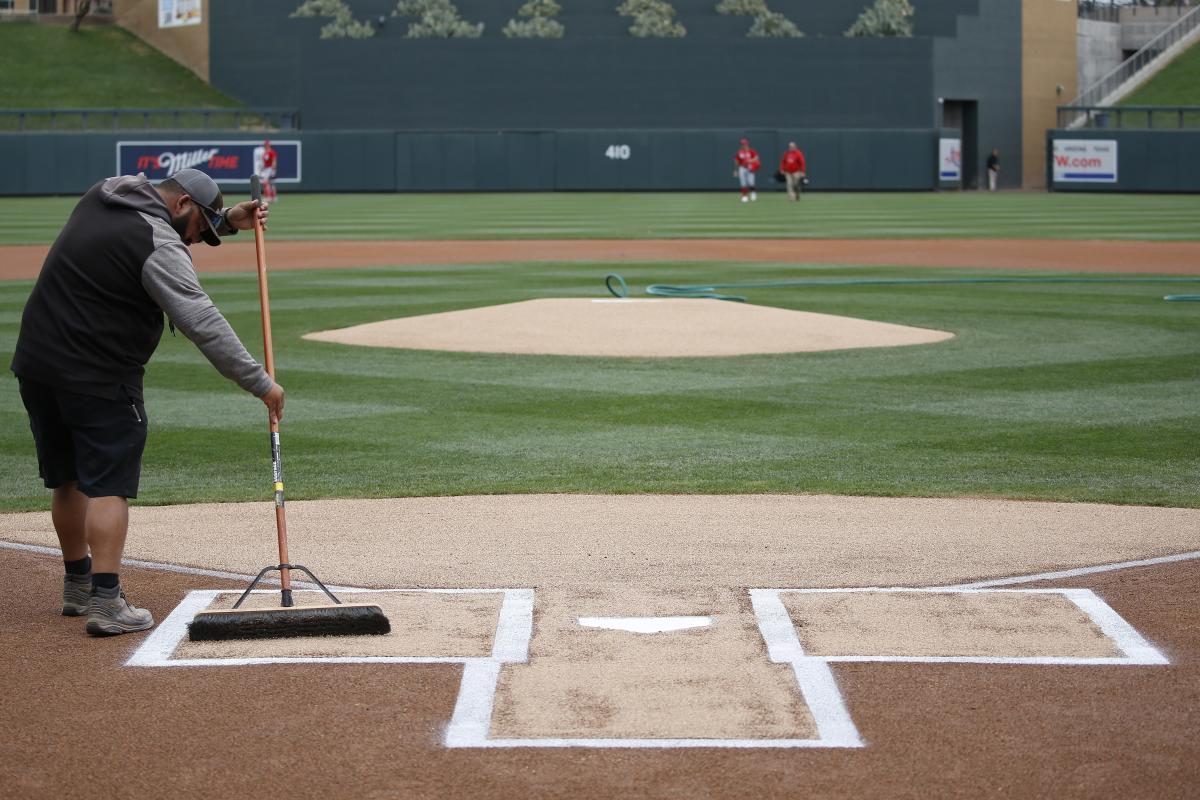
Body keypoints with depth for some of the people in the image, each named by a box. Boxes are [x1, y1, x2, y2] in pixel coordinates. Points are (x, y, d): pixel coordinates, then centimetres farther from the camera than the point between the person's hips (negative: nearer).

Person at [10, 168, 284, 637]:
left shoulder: (103, 196, 10)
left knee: (68, 480, 18)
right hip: (99, 379, -8)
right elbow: (202, 324, -21)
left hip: (35, 365, 8)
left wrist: (227, 221, 12)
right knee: (108, 484, -7)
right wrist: (261, 383, -19)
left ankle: (77, 585, 30)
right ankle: (105, 604, -15)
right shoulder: (157, 244, -16)